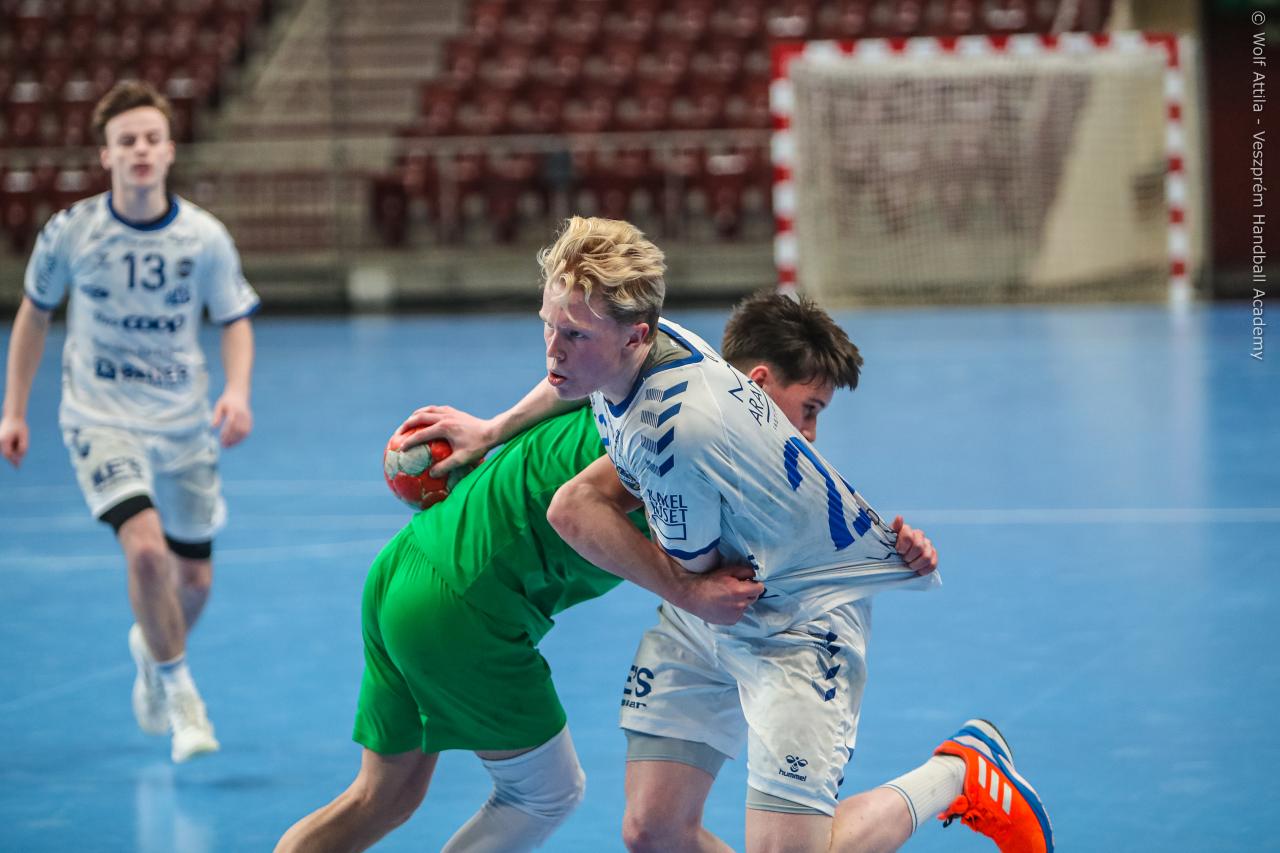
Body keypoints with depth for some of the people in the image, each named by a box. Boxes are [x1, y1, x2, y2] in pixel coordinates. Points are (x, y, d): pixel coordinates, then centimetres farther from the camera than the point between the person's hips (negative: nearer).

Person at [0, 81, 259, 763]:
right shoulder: (70, 232, -10)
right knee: (145, 548, -24)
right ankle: (178, 688, -3)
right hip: (101, 418, -2)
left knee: (193, 580, 8)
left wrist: (237, 390, -16)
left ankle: (153, 647, 44)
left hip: (184, 422, 2)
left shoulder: (204, 237, -10)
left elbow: (235, 320, 2)